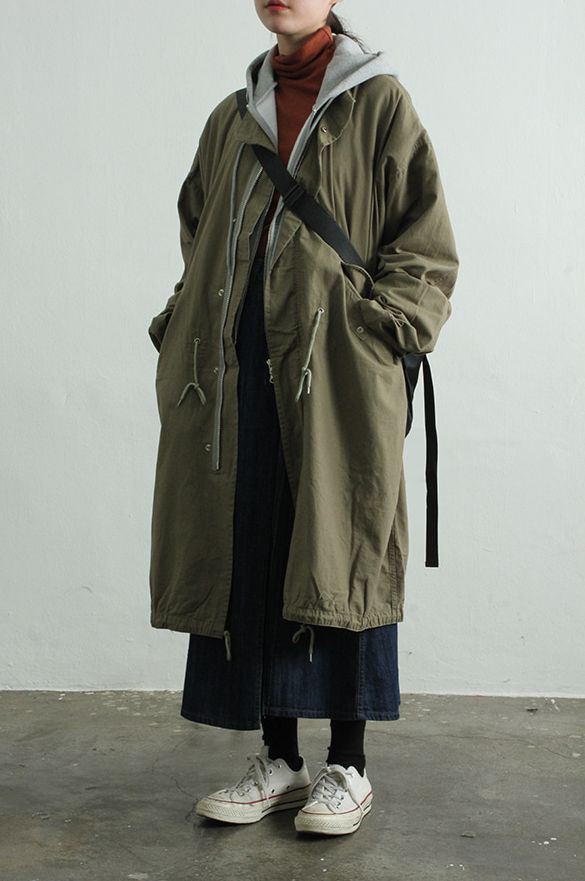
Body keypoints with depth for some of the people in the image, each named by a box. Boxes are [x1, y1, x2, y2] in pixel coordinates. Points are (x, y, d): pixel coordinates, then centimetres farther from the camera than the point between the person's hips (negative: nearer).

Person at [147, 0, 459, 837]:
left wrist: (374, 329, -13)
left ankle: (348, 766, 13)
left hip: (341, 375, -4)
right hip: (243, 374, 5)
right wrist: (185, 329, 8)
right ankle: (279, 759, 18)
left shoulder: (378, 102, 4)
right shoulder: (232, 120, 18)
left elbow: (425, 248, -1)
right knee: (249, 557, 5)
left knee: (338, 557, -1)